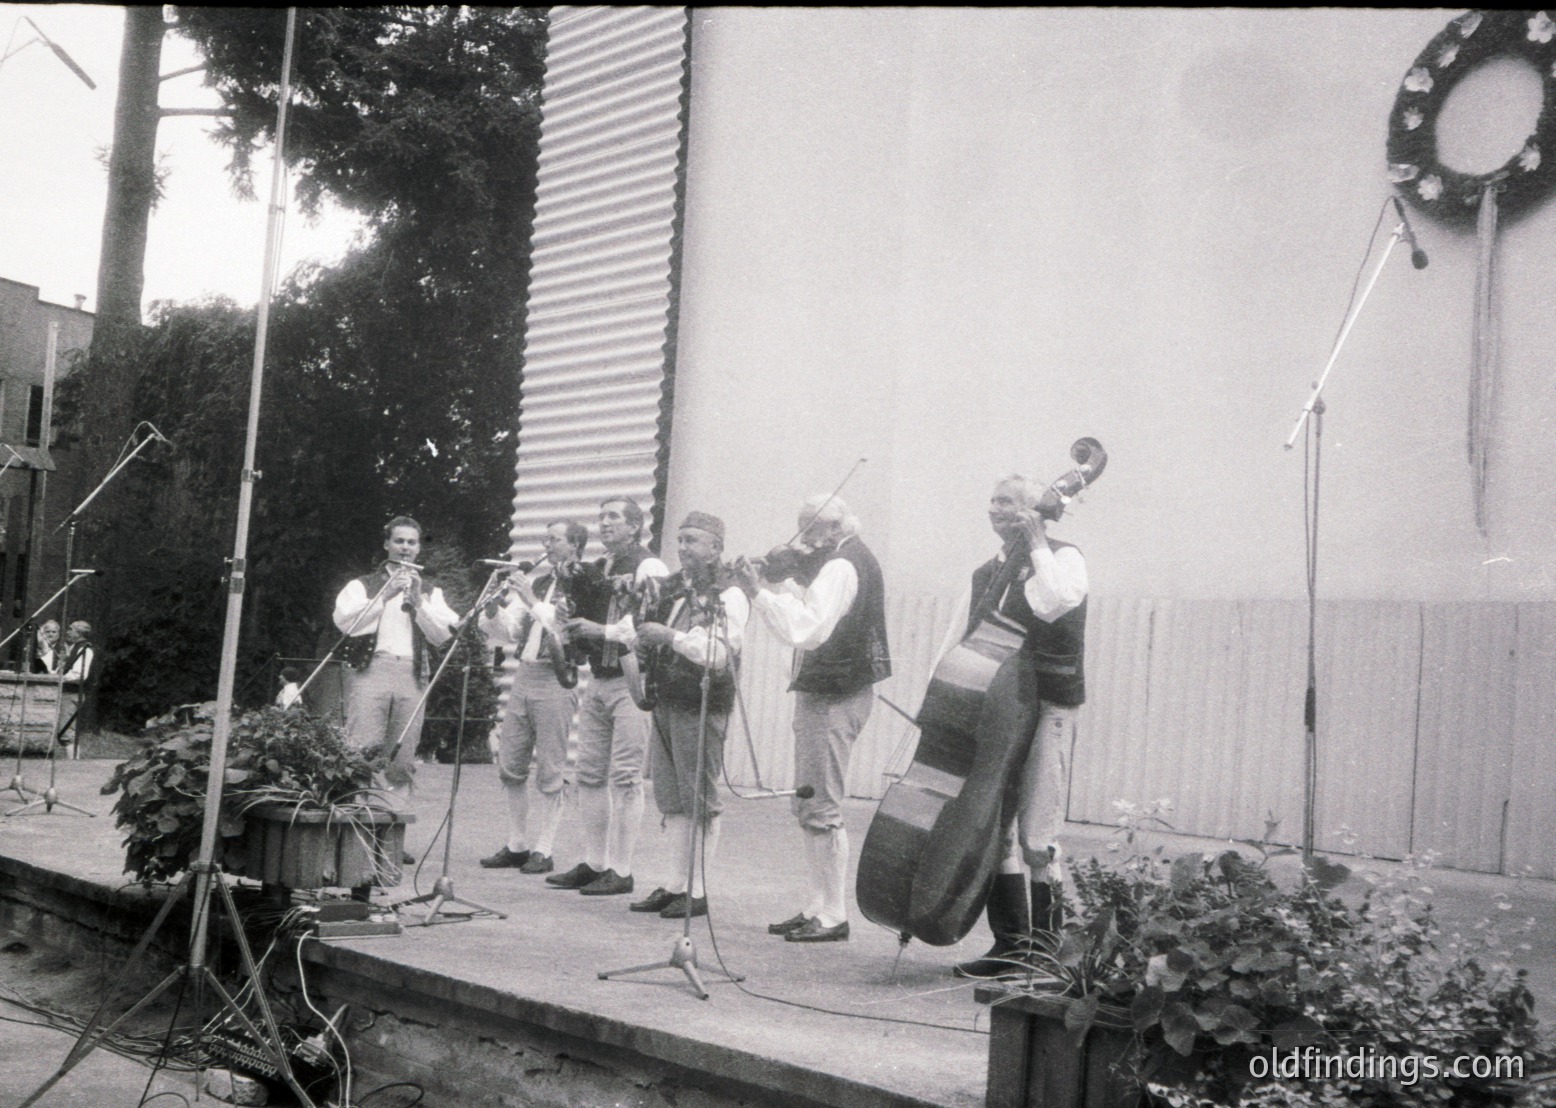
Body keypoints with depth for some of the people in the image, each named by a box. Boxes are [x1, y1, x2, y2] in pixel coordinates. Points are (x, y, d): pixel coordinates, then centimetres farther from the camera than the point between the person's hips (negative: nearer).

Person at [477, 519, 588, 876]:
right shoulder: (537, 581, 16)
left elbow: (568, 634, -19)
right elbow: (505, 633, 15)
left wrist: (532, 601, -19)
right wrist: (494, 607, -4)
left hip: (556, 678, -7)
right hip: (524, 674, 7)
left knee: (549, 772, -3)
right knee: (509, 766, 9)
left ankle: (541, 850, 4)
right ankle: (517, 845, 19)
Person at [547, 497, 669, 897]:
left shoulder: (648, 567, -6)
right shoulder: (596, 569, 19)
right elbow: (578, 619, 23)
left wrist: (605, 630, -23)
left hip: (631, 680, -8)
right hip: (597, 680, 8)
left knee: (625, 777, -7)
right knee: (589, 774, 10)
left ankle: (621, 870, -2)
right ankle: (594, 863, 18)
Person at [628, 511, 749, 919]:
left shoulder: (728, 596, -6)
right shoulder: (674, 589, 17)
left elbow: (720, 653, -19)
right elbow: (647, 638, 26)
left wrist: (671, 637, -24)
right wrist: (642, 635, 4)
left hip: (701, 706, -8)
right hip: (666, 701, 8)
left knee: (700, 800, -4)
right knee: (671, 799, 10)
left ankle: (697, 891, 0)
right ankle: (674, 885, 16)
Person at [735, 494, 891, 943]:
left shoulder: (842, 567, -16)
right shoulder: (856, 560, 18)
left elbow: (805, 629, -27)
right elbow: (812, 611, 18)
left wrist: (759, 593, -24)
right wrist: (773, 584, 6)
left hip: (830, 699, -11)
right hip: (828, 692, 11)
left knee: (820, 809, -8)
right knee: (808, 806, 14)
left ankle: (832, 916, -3)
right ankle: (819, 908, 19)